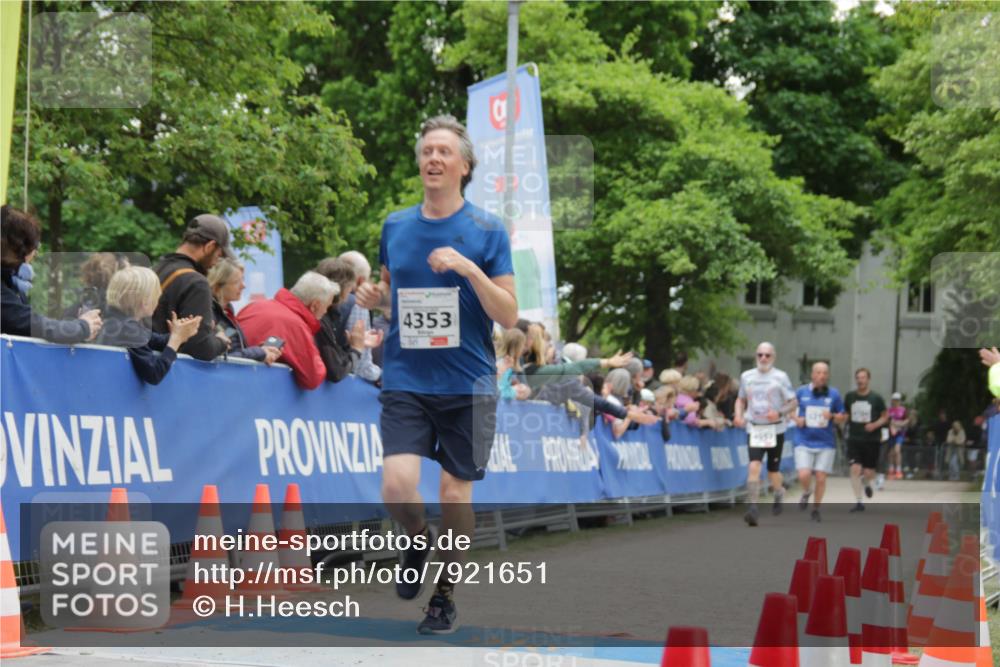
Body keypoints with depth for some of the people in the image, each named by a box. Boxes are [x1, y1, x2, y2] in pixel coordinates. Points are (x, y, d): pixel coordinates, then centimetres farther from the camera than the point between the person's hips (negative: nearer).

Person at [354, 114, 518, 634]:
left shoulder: (487, 230, -2)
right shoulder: (395, 226, 7)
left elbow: (509, 316, -6)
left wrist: (469, 269, -21)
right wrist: (374, 297, -1)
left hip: (467, 383, -2)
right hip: (405, 379, 2)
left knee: (455, 492, 4)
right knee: (397, 488, -15)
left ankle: (445, 596, 25)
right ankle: (417, 537, 20)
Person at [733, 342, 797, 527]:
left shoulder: (780, 377, -3)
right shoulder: (746, 376, 6)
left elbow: (793, 404, -2)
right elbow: (741, 399, 20)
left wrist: (779, 413, -21)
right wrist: (738, 415, 1)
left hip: (775, 430, -1)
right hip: (754, 429, 1)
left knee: (773, 471, 8)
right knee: (754, 466, -18)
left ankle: (779, 493, 42)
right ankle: (754, 508, -21)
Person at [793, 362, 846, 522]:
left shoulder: (834, 394, 2)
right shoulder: (801, 392, 1)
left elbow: (843, 418, 9)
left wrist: (832, 416, -12)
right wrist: (796, 419, -5)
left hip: (825, 443, 1)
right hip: (804, 442, -1)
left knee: (821, 478, 0)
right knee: (804, 475, -15)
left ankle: (816, 509, 20)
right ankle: (806, 493, 21)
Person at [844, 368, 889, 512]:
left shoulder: (876, 398, -4)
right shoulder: (850, 397, 3)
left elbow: (885, 417, 2)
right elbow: (845, 414, 18)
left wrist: (875, 425, -14)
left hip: (871, 439, -1)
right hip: (854, 439, 1)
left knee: (869, 472, 1)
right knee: (855, 469, -12)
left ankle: (866, 483, 39)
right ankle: (858, 502, -5)